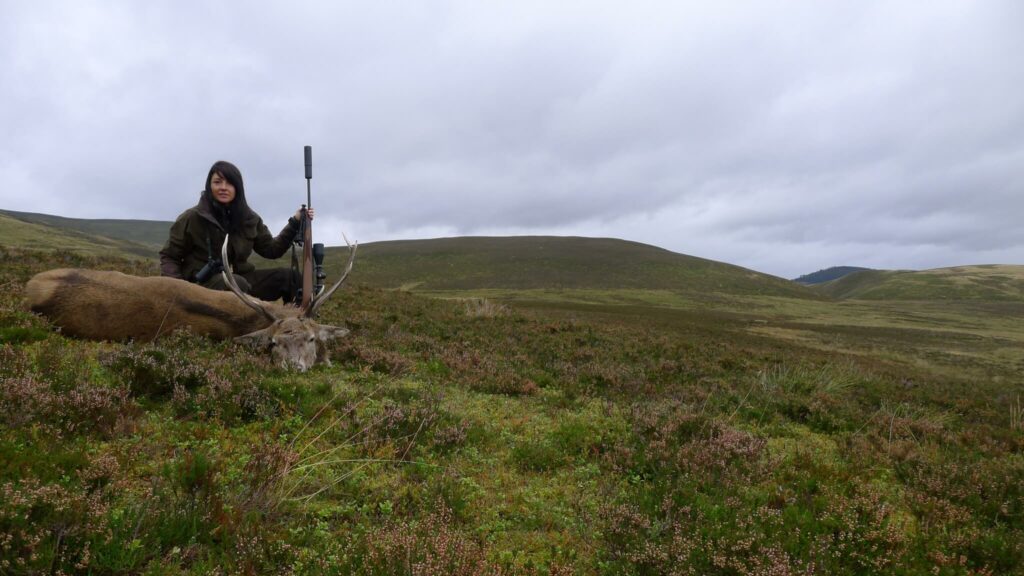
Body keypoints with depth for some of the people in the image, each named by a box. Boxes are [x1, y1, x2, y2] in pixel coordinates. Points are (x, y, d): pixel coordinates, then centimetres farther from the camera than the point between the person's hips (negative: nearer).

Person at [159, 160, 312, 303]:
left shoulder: (249, 219, 6)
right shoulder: (192, 218, -6)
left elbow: (271, 250, 10)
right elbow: (169, 257, 2)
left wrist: (295, 223, -1)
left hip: (239, 278, 5)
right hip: (203, 283, -4)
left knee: (290, 277, -14)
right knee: (237, 284, -38)